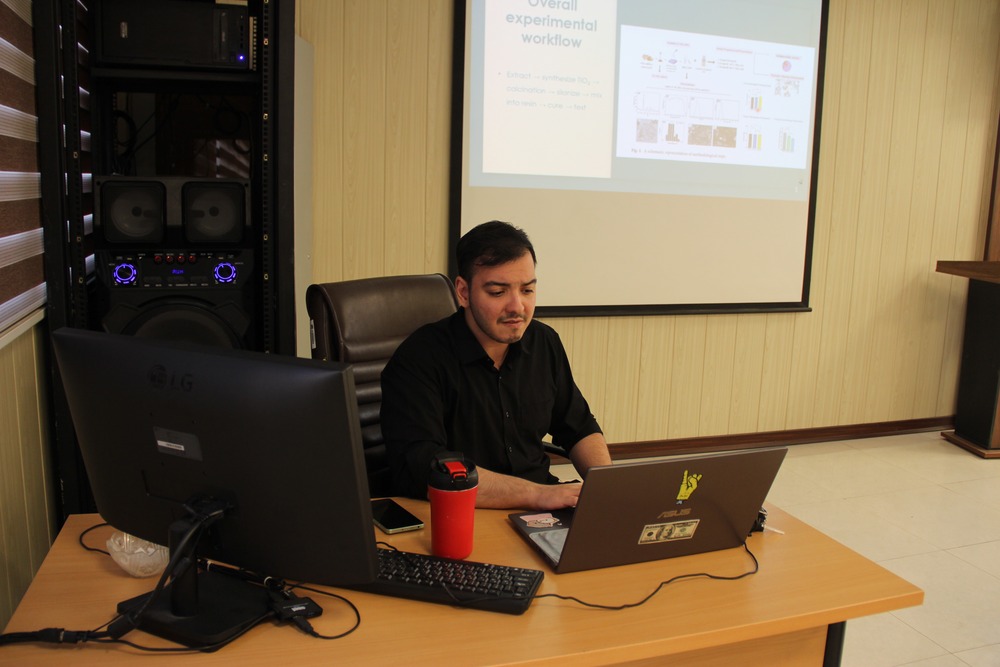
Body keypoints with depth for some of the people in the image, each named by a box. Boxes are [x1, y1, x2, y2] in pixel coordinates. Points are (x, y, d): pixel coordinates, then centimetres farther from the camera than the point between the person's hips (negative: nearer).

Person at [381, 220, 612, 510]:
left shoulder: (545, 342, 7)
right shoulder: (419, 359, -14)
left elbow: (580, 429, 17)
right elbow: (422, 471, -25)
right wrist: (538, 493, -28)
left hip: (541, 520, 7)